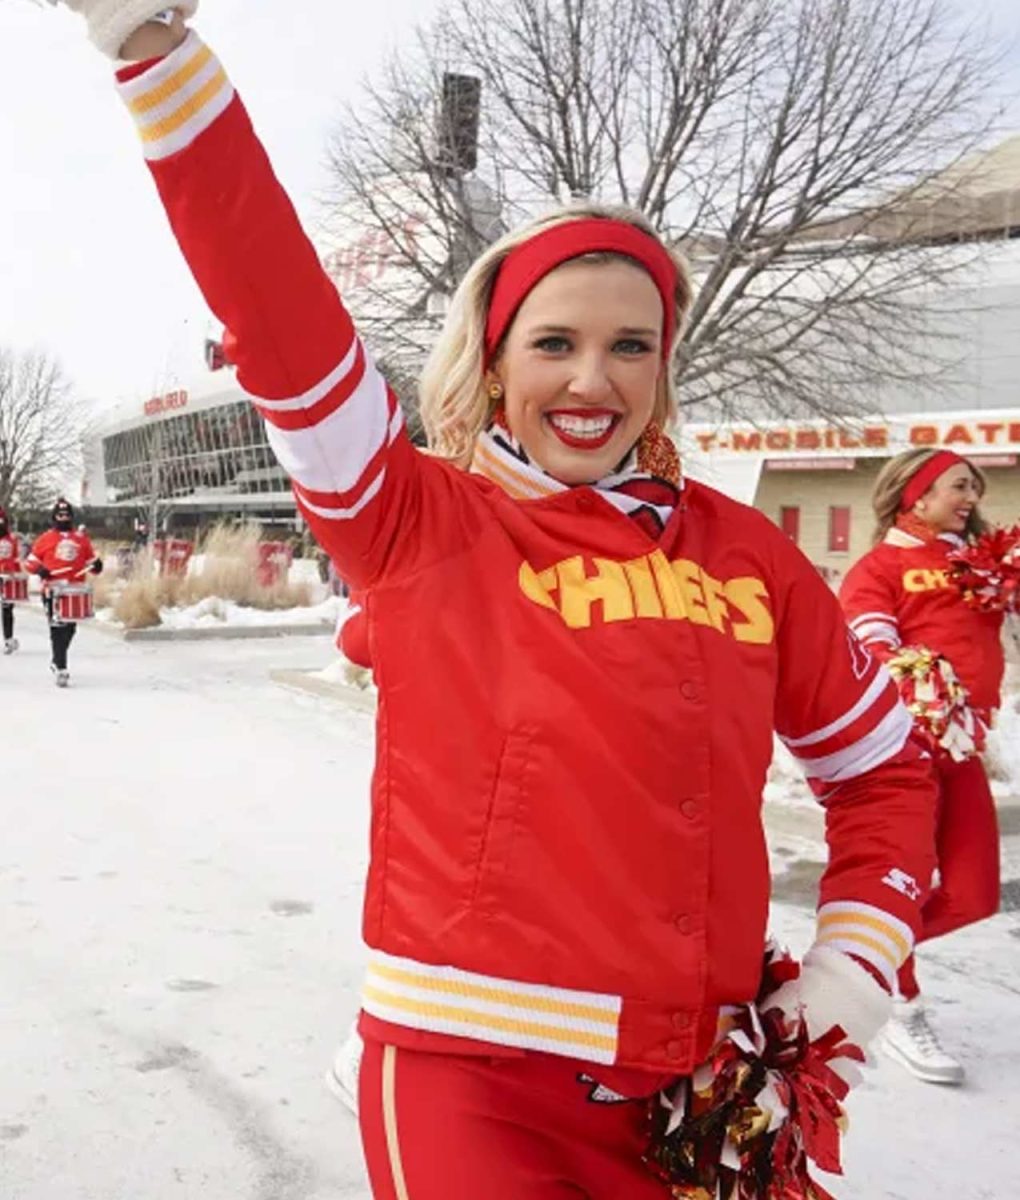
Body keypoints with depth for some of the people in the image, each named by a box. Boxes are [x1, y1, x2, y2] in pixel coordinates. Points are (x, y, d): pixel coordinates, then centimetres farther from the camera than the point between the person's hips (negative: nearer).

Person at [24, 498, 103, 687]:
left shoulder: (82, 539, 12)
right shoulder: (45, 539, 6)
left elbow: (91, 559, 16)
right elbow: (30, 562, 9)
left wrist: (96, 565, -7)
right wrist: (39, 570, -11)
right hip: (52, 590, -3)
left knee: (70, 628, 8)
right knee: (57, 628, -12)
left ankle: (57, 660, 33)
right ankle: (61, 669, -11)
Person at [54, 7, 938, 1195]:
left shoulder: (749, 553, 3)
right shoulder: (421, 526, -5)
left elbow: (883, 767, 13)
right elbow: (277, 310, -15)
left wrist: (859, 958, 3)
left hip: (699, 1086, 4)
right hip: (472, 1071, -3)